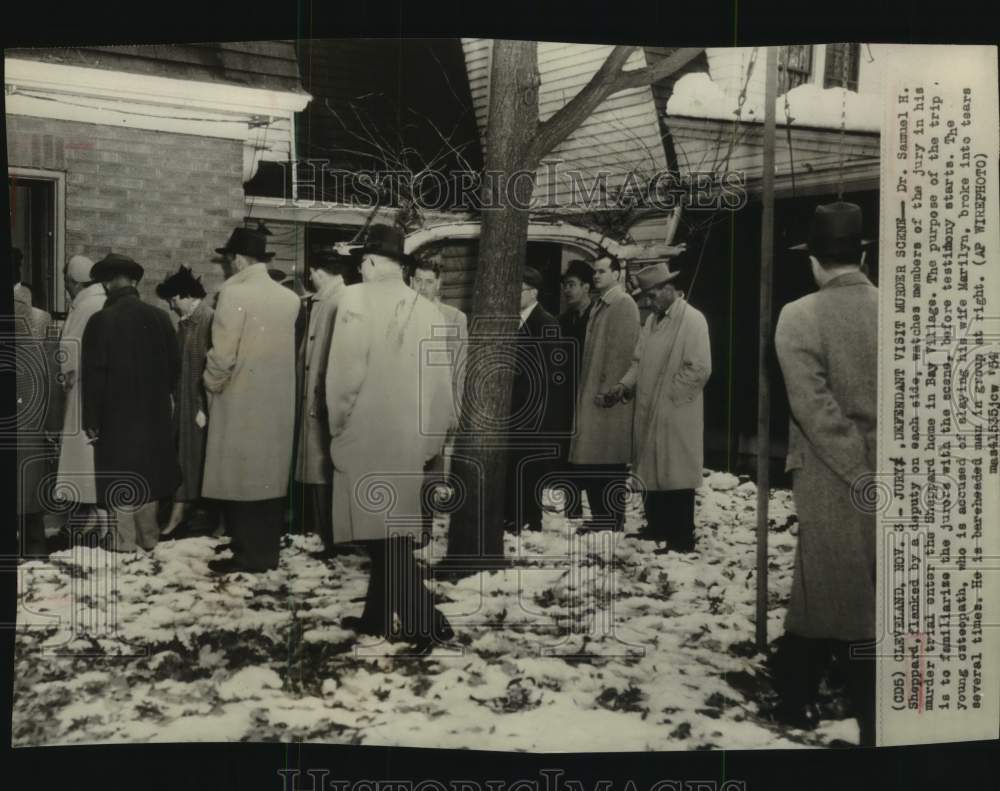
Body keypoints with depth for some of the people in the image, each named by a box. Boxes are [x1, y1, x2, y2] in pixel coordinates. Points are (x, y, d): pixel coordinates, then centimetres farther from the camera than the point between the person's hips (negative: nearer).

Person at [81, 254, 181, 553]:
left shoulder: (101, 321, -13)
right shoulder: (159, 317, -3)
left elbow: (93, 375, -12)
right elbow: (174, 365, 3)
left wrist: (91, 421, -4)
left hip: (116, 416, -4)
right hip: (155, 414, 4)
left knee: (121, 480, 4)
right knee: (147, 473, 15)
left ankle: (125, 544, 9)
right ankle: (149, 537, 23)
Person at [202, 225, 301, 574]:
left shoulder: (234, 293, -13)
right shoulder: (289, 297, 4)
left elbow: (222, 355, -14)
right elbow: (291, 350, 4)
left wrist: (211, 388, 2)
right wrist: (276, 382, 14)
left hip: (240, 403, -6)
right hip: (279, 403, 6)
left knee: (240, 479, 2)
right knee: (269, 477, 12)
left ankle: (248, 555, 6)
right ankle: (267, 551, 18)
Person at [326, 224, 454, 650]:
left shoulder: (357, 297, -9)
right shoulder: (427, 308, 4)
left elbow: (345, 370, -14)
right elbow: (441, 381, 6)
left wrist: (338, 424, 0)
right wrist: (432, 436, 16)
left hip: (366, 436, -5)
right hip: (410, 439, 5)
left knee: (385, 534, -1)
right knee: (392, 530, 15)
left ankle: (425, 620, -7)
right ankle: (377, 615, 27)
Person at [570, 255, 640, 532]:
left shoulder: (624, 304, -8)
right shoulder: (598, 306, 18)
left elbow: (622, 350, -15)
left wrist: (607, 390, -18)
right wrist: (586, 392, 14)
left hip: (607, 396, -8)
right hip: (590, 393, 9)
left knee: (609, 461, -5)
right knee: (588, 462, 8)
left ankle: (614, 520, 2)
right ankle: (600, 517, 15)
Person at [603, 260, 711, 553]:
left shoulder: (692, 319, -10)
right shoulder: (652, 320, 14)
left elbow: (699, 369, -16)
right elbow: (639, 360, 16)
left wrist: (667, 396, -12)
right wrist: (625, 385, -2)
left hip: (676, 417, -7)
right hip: (649, 413, 7)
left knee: (676, 476, -1)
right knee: (653, 473, 13)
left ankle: (681, 540, 7)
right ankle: (656, 531, 25)